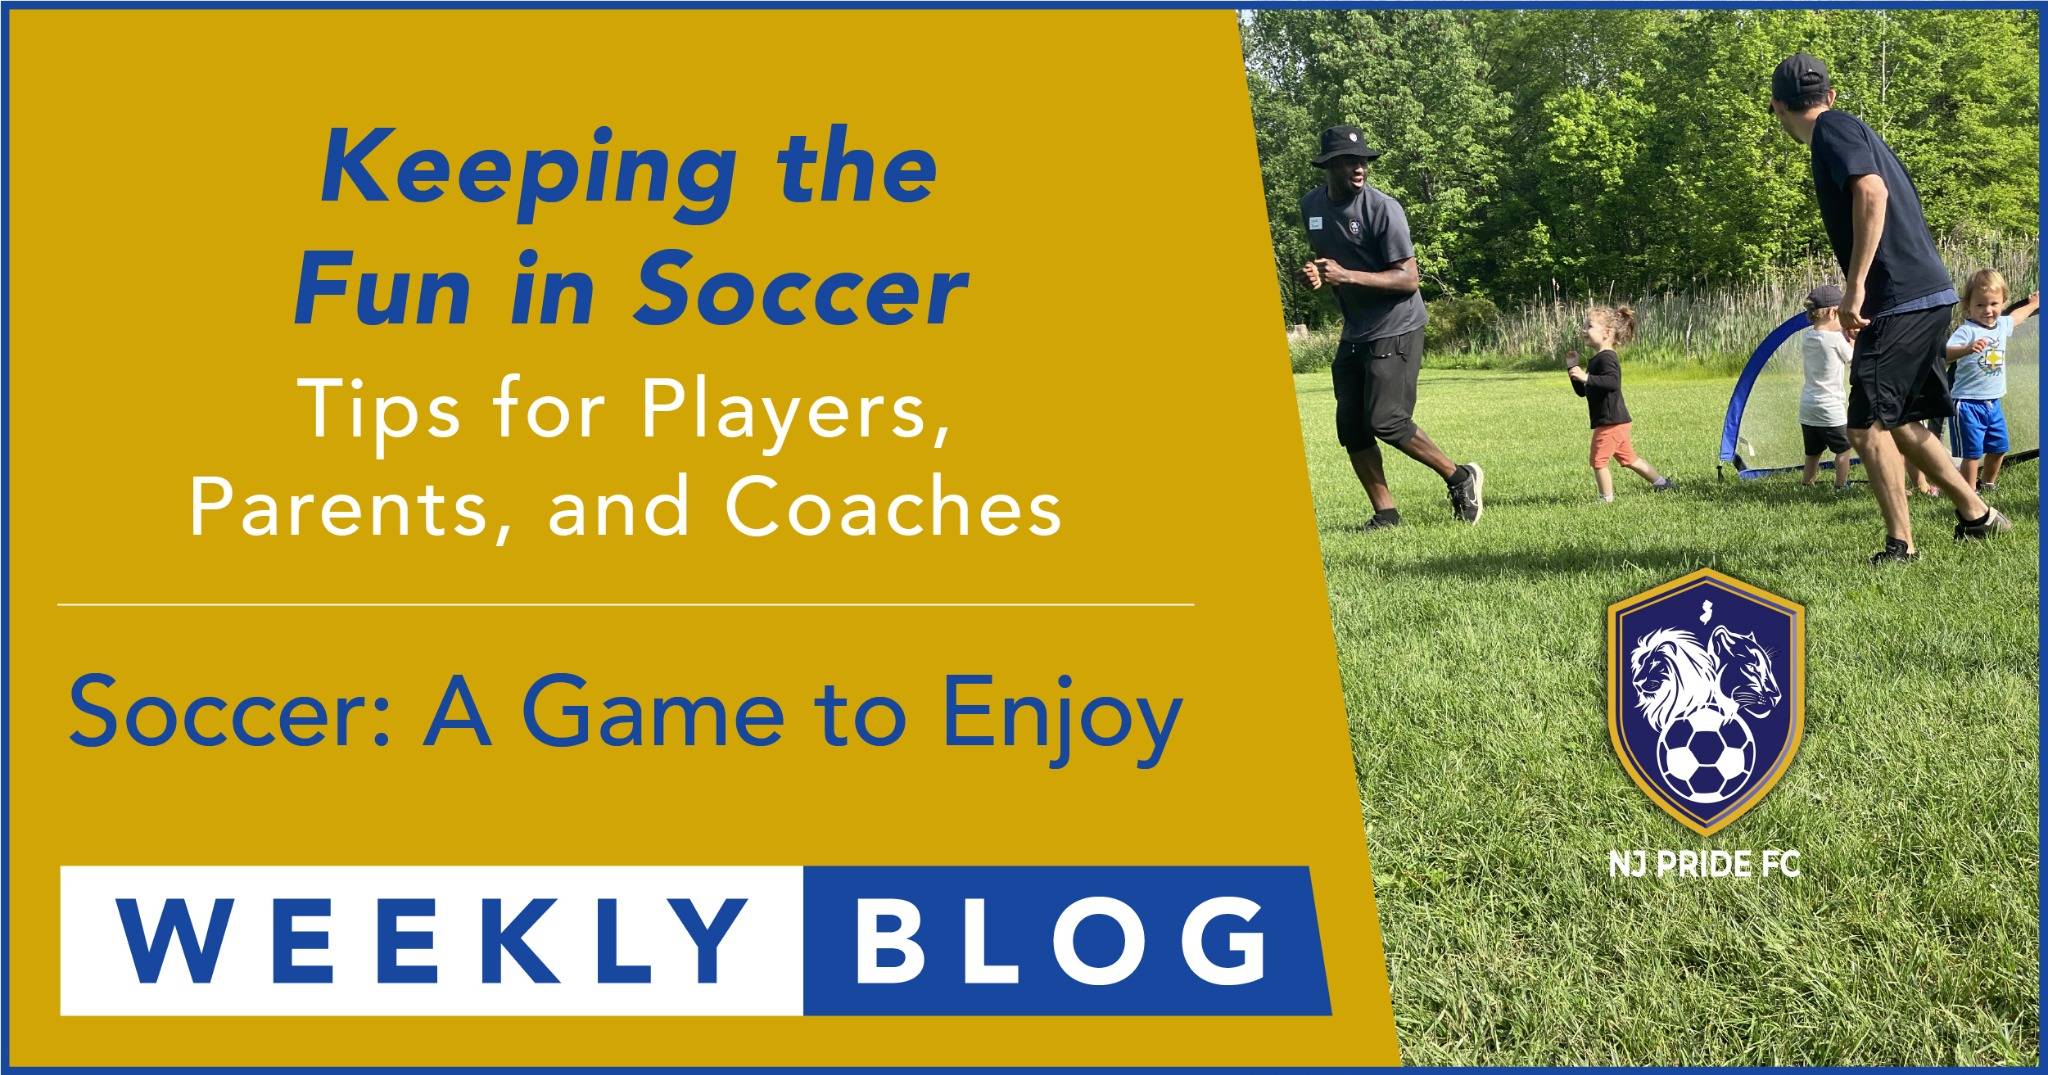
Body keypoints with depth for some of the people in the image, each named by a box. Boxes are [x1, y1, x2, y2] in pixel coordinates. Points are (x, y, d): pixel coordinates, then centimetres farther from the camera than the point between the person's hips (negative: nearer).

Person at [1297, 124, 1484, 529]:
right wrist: (1314, 275, -4)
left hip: (1395, 329, -7)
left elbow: (1410, 279, -19)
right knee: (1350, 427, 3)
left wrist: (1347, 275, -27)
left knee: (1385, 420, -12)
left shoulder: (1383, 208, -17)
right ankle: (1385, 513, 11)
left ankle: (1460, 477, 6)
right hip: (1354, 332, 7)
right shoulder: (1312, 205, 3)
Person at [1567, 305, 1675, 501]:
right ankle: (1661, 483, 29)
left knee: (1598, 461, -4)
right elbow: (1582, 391, 20)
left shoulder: (1606, 358, -15)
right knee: (1629, 459, 20)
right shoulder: (1597, 359, 17)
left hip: (1610, 422, -10)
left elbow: (1613, 381, -34)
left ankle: (1607, 498, 4)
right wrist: (1572, 368, 11)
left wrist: (1586, 377, -38)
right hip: (1616, 421, 10)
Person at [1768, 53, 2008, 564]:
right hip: (1929, 293, 10)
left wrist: (1855, 285, -25)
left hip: (1901, 300, -10)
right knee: (1899, 422, 18)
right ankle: (1977, 514, 24)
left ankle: (1901, 544, -2)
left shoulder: (1833, 130, -7)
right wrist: (1860, 295, 30)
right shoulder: (1855, 131, 22)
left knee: (1867, 426, -6)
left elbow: (1871, 191, -25)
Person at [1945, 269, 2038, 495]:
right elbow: (1945, 353, -35)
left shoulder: (2001, 325, 6)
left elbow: (2015, 317, 31)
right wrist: (1967, 349, -53)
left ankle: (1987, 483, 40)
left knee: (1999, 447, 18)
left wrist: (2033, 304, 48)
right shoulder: (1966, 331, -19)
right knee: (1973, 452, -7)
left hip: (1993, 402, 8)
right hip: (1969, 403, -8)